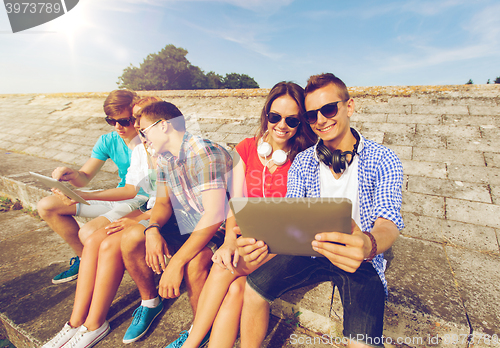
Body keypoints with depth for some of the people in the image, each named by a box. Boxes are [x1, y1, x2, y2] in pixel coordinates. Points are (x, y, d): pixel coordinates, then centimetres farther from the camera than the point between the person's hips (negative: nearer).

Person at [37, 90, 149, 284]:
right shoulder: (108, 141, 0)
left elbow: (132, 191, -28)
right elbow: (85, 177, 3)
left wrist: (84, 196, -37)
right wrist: (72, 174, -22)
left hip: (142, 201, -8)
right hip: (117, 198, 8)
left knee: (88, 232, -30)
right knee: (46, 206, 6)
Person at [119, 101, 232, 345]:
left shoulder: (205, 154, -25)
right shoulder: (163, 157, 4)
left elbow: (214, 215, -32)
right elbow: (163, 202, 8)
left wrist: (176, 263, -31)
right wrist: (153, 229, -14)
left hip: (219, 228, -7)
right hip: (186, 224, 8)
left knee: (194, 261, -34)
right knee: (131, 238, -7)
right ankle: (150, 302, 20)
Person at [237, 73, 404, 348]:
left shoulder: (383, 160, -7)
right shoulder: (301, 163, 0)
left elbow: (388, 220, -19)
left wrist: (368, 245, -45)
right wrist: (260, 238, -29)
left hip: (360, 260, -2)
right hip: (310, 251, 3)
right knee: (253, 287, -11)